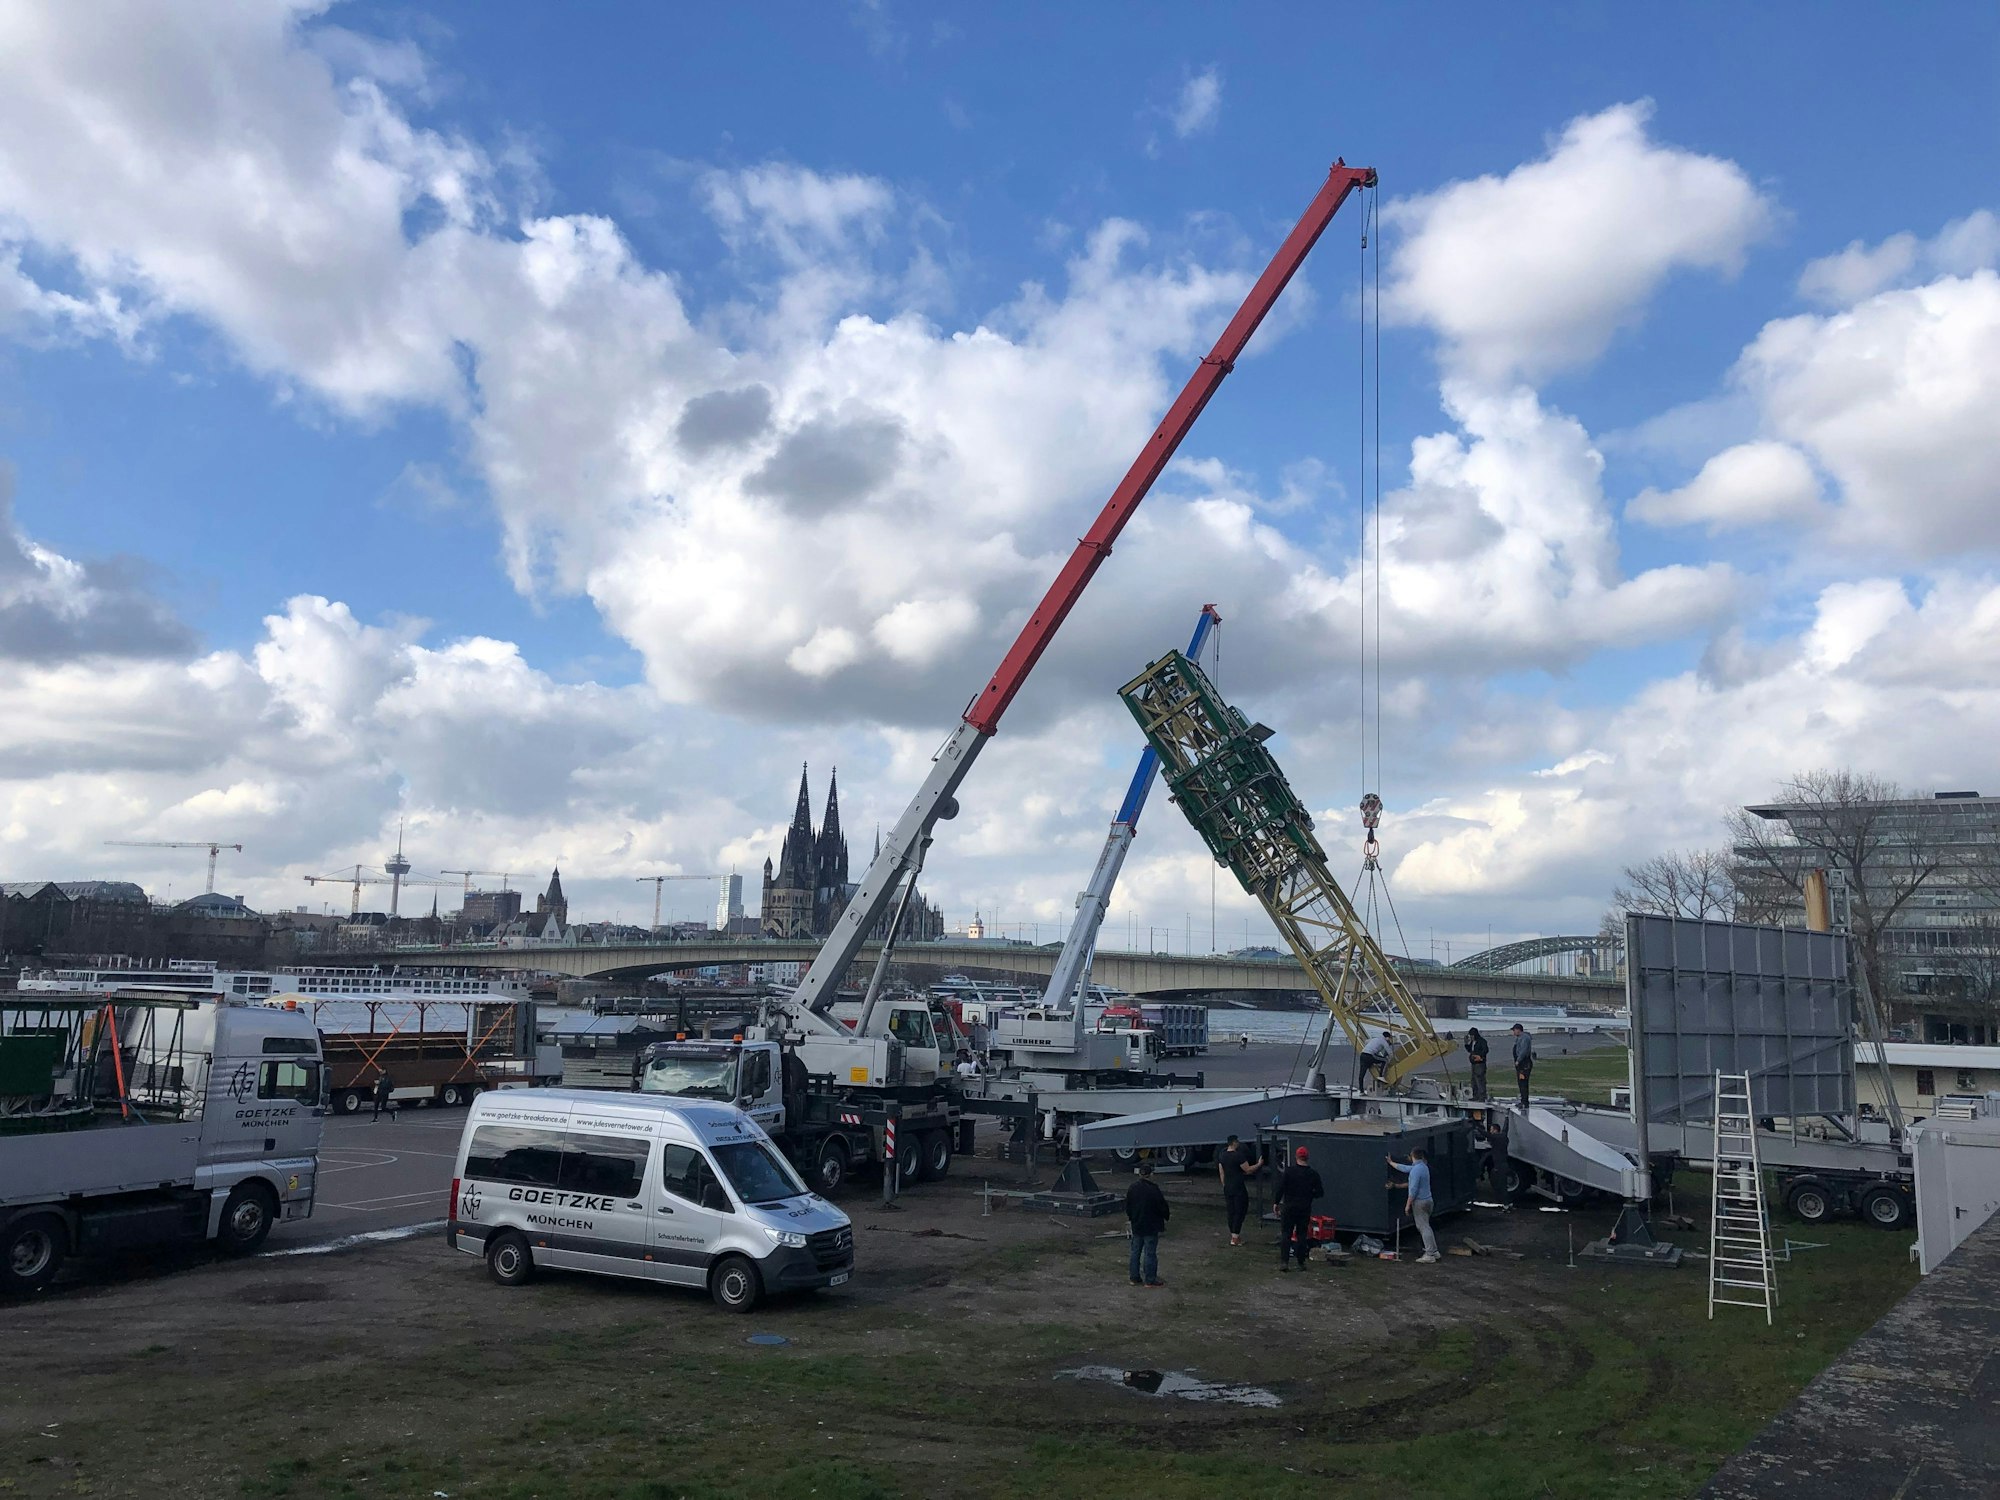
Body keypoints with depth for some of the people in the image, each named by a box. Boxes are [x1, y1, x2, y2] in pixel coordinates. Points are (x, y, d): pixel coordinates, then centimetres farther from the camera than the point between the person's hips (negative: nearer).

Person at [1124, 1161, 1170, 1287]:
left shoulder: (1132, 1188, -1)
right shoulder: (1153, 1189, -19)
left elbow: (1127, 1206, 8)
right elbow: (1162, 1206, -13)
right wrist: (1166, 1215, 8)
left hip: (1136, 1226, 6)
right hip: (1151, 1226, -6)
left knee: (1136, 1252, 14)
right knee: (1150, 1253, 1)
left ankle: (1135, 1278, 20)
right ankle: (1150, 1280, 6)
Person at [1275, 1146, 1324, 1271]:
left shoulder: (1289, 1171, -9)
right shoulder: (1313, 1174, -3)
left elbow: (1280, 1188, -12)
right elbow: (1320, 1193, 0)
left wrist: (1276, 1203, -2)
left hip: (1289, 1207, -2)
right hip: (1305, 1209, 2)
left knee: (1285, 1234, 2)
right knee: (1302, 1235, 11)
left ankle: (1284, 1262, -7)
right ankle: (1301, 1263, 12)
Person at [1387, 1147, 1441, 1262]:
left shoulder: (1416, 1170, -21)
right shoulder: (1422, 1166, 10)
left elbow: (1413, 1189, -22)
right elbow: (1404, 1168, 24)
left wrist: (1408, 1205, -16)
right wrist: (1391, 1162, 35)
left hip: (1420, 1202, -9)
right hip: (1427, 1200, 9)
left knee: (1424, 1228, -5)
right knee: (1425, 1227, 18)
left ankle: (1430, 1255, -4)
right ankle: (1434, 1252, 21)